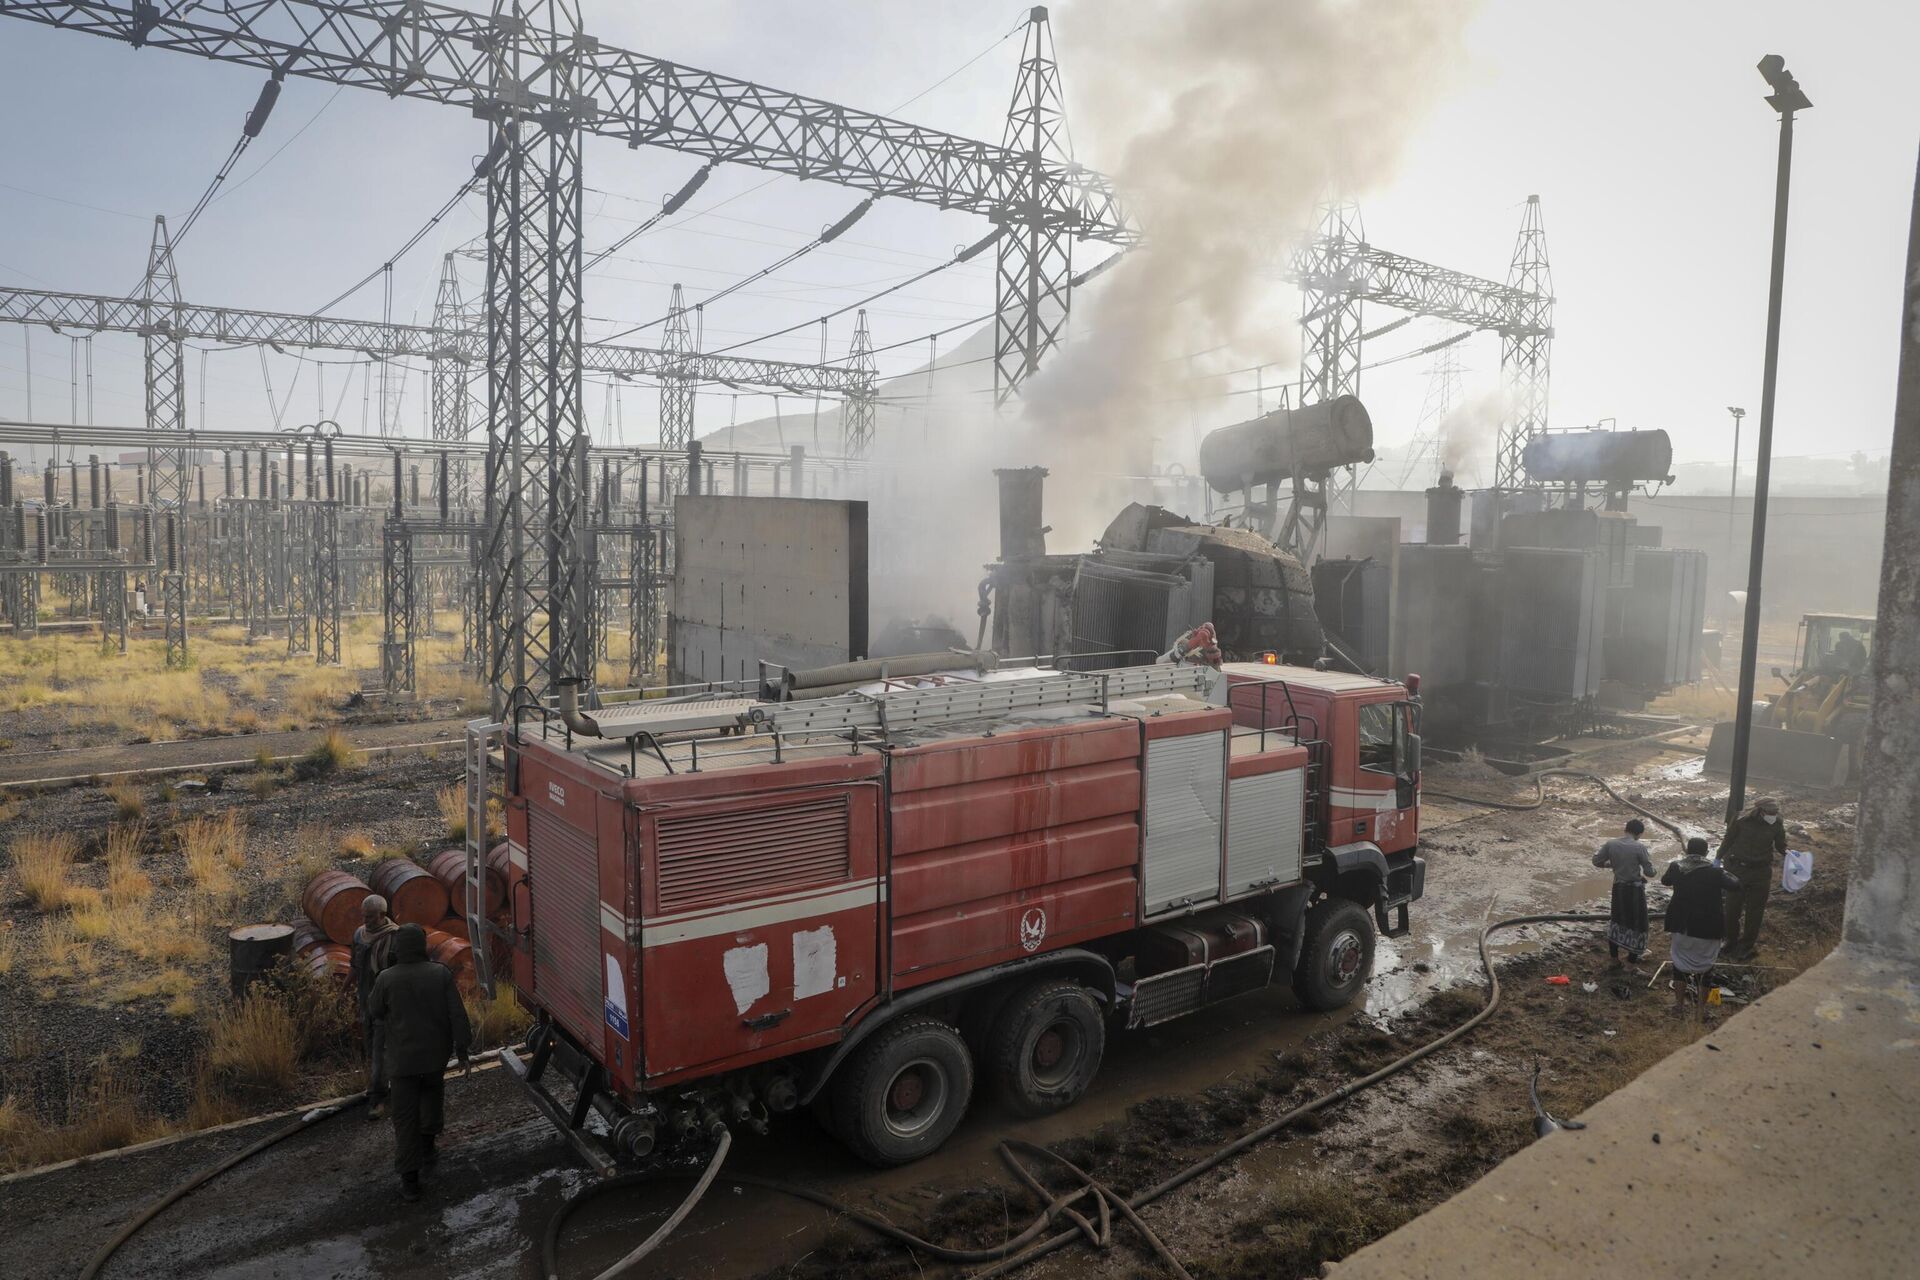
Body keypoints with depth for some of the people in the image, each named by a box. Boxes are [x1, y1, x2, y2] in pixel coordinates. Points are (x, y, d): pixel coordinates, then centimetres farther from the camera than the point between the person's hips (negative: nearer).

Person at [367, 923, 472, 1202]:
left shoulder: (387, 979, -14)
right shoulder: (440, 974, -10)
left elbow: (374, 1011, 5)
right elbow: (457, 1015, -9)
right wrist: (462, 1051, 0)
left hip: (402, 1059, -2)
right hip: (436, 1054, 2)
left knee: (405, 1118, 5)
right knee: (432, 1095, 30)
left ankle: (410, 1180, 6)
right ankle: (427, 1146, 38)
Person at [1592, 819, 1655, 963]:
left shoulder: (1610, 844, -6)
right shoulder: (1639, 847, -18)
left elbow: (1596, 861, 0)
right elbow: (1650, 873, -14)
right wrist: (1649, 861, 7)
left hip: (1618, 887, 4)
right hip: (1635, 889, -4)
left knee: (1617, 918, 21)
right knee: (1636, 921, 12)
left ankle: (1614, 954, 27)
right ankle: (1633, 956, 24)